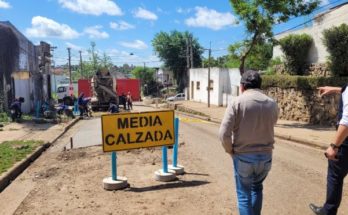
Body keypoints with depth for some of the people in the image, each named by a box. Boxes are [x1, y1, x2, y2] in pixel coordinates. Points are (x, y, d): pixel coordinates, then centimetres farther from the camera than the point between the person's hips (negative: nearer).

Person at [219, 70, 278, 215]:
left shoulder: (237, 102, -12)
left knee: (244, 194, 13)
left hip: (243, 156, -4)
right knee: (257, 188, 28)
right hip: (265, 156, 4)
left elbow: (223, 133, -17)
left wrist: (230, 150, -3)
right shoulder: (272, 104, 0)